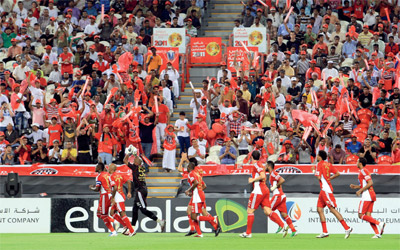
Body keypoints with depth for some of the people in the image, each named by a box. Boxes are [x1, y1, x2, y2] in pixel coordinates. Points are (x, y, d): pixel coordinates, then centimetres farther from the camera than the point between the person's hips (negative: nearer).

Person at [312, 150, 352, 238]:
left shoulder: (319, 164, -9)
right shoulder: (328, 164, 14)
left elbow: (319, 177, -16)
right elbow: (337, 173, 12)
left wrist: (314, 171, 1)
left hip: (326, 189, -9)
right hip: (324, 190, 9)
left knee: (332, 209, -12)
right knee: (319, 209, 9)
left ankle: (347, 228, -17)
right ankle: (325, 232, 7)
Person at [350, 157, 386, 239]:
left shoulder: (363, 171, -10)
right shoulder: (363, 171, 21)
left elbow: (370, 183, -20)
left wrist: (360, 190, -18)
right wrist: (355, 186, 21)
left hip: (367, 196, -10)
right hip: (371, 196, 10)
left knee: (361, 215, -9)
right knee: (368, 216, 4)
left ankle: (379, 223, -18)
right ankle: (377, 233, -6)